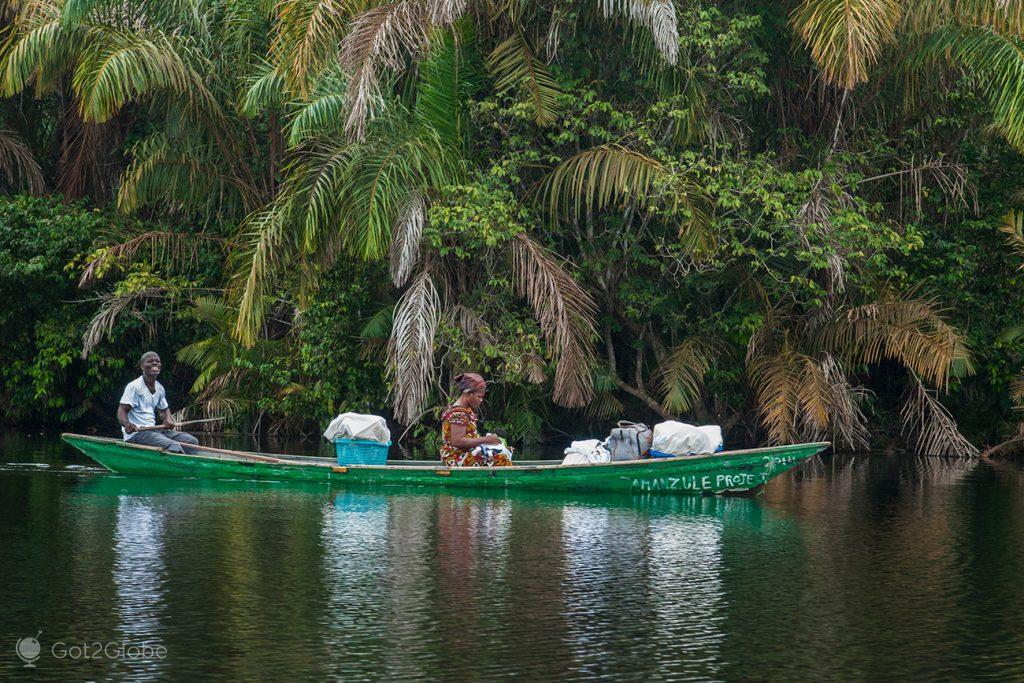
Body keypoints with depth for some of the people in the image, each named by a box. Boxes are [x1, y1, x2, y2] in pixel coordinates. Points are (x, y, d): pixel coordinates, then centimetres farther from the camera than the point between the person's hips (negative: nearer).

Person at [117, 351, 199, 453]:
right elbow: (122, 410, -14)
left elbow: (165, 409, 30)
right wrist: (127, 424, -36)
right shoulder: (134, 386, -9)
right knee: (174, 447, -29)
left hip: (154, 430, 9)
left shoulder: (159, 388, 15)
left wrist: (167, 420, 5)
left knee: (192, 441, 0)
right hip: (136, 433, -9)